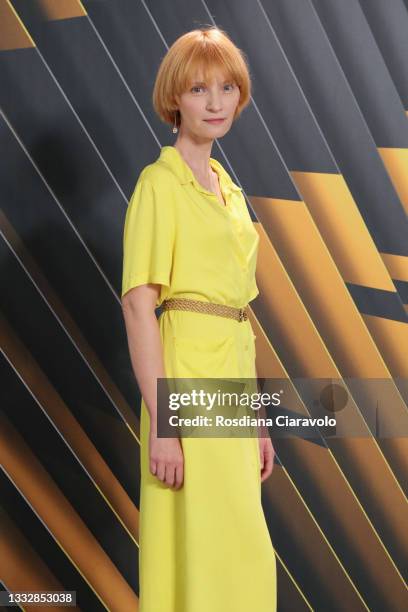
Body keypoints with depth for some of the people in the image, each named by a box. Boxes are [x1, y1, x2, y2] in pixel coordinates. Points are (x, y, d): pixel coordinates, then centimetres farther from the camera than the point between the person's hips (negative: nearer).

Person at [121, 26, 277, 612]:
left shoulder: (228, 187, 16)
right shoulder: (160, 181, -8)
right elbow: (138, 303, -15)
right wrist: (160, 423, -21)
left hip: (232, 373, 8)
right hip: (188, 374, -8)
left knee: (239, 553, 13)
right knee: (204, 554, -4)